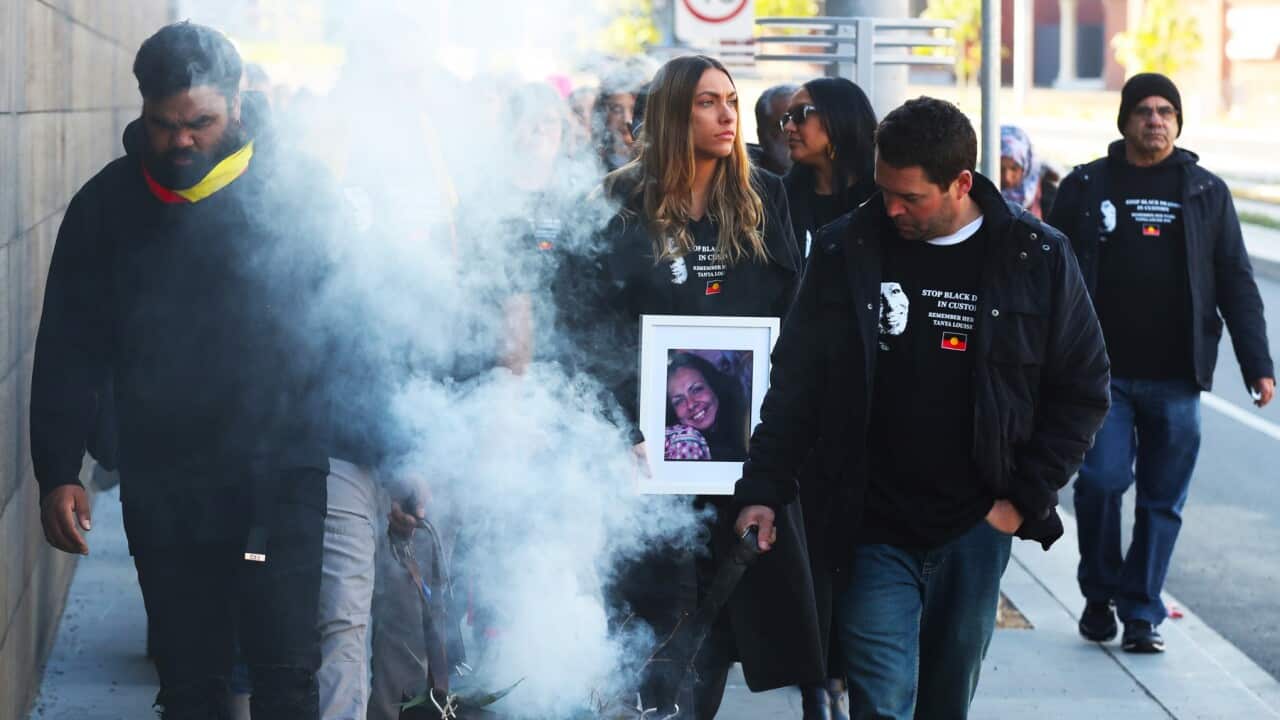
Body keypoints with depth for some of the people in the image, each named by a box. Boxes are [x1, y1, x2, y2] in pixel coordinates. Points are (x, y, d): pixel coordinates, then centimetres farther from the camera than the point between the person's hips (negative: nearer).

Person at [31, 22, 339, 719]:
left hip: (281, 478, -2)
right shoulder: (106, 205, 2)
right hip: (162, 485, 2)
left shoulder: (298, 188, -3)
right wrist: (57, 473, -2)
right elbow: (67, 352, 5)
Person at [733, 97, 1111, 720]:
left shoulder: (1037, 258, -3)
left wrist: (1025, 499, -1)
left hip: (977, 529, 1)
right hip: (875, 529, -1)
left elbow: (1082, 388, 4)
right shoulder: (846, 250, -2)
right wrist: (762, 490, -6)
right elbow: (795, 381, 2)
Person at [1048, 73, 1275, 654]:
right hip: (1103, 373, -2)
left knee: (1163, 499, 3)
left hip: (1176, 378, 2)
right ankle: (1099, 595, 9)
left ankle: (1141, 613, 15)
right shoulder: (1086, 187, 6)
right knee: (1103, 478, -13)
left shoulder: (1207, 192, 10)